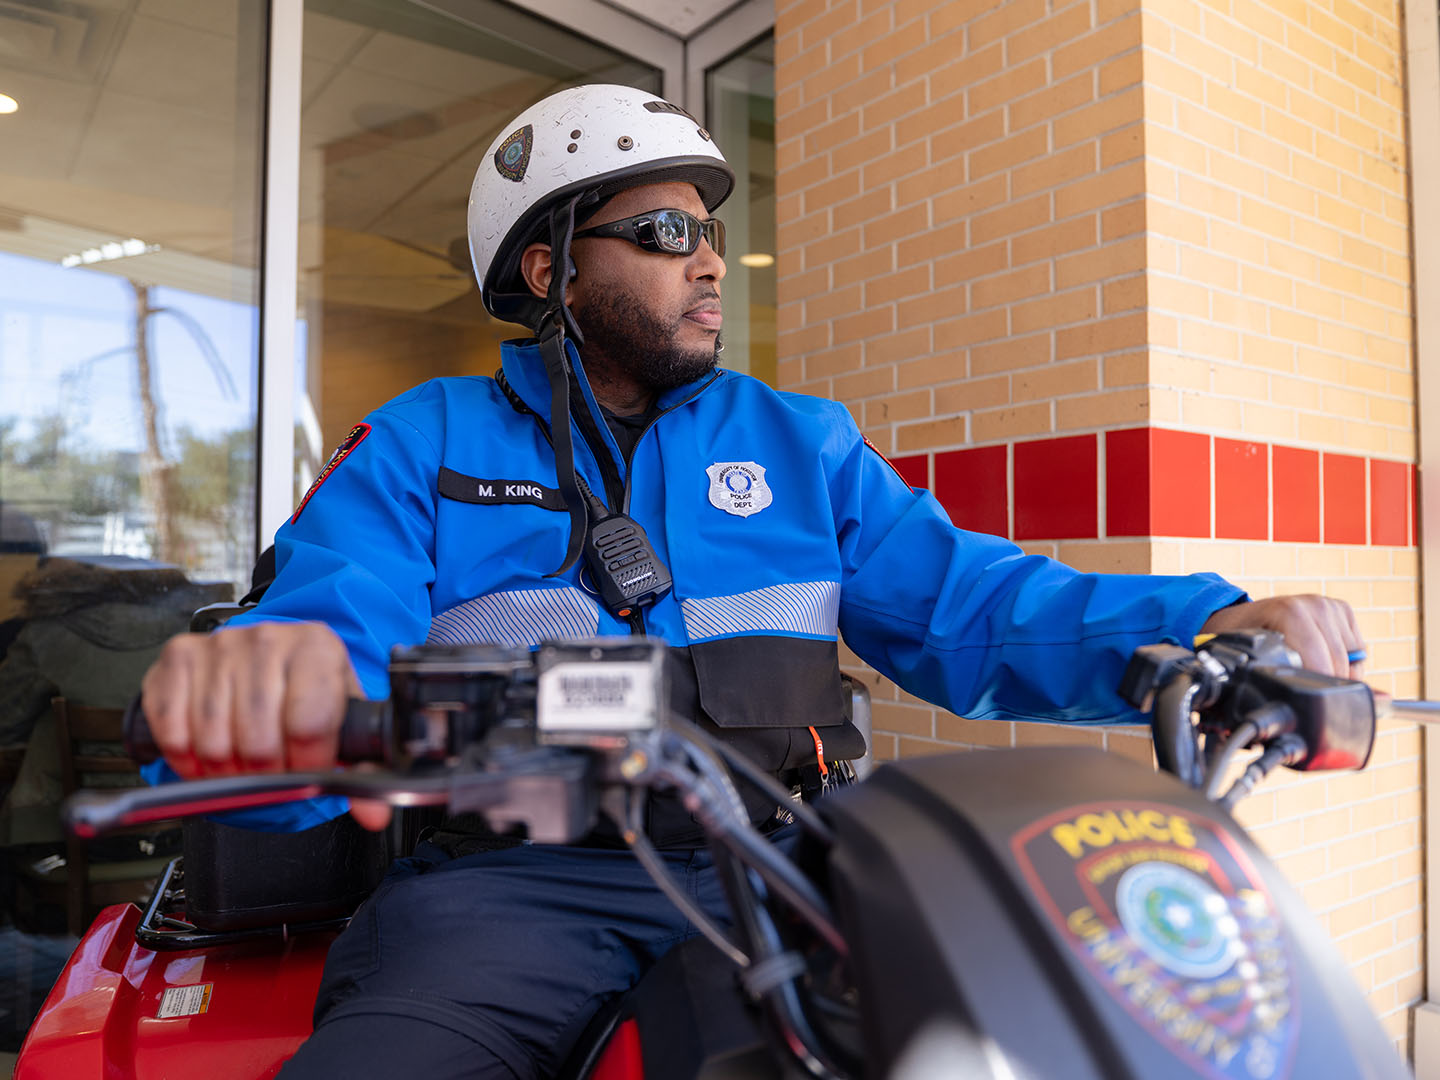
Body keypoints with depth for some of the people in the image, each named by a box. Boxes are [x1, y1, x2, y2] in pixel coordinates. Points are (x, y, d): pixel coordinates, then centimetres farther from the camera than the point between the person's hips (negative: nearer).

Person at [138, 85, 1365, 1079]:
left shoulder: (801, 441, 15)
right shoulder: (422, 445, 8)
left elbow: (965, 606, 6)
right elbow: (331, 625, -8)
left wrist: (1212, 628, -10)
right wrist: (254, 685, -33)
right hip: (512, 881, -2)